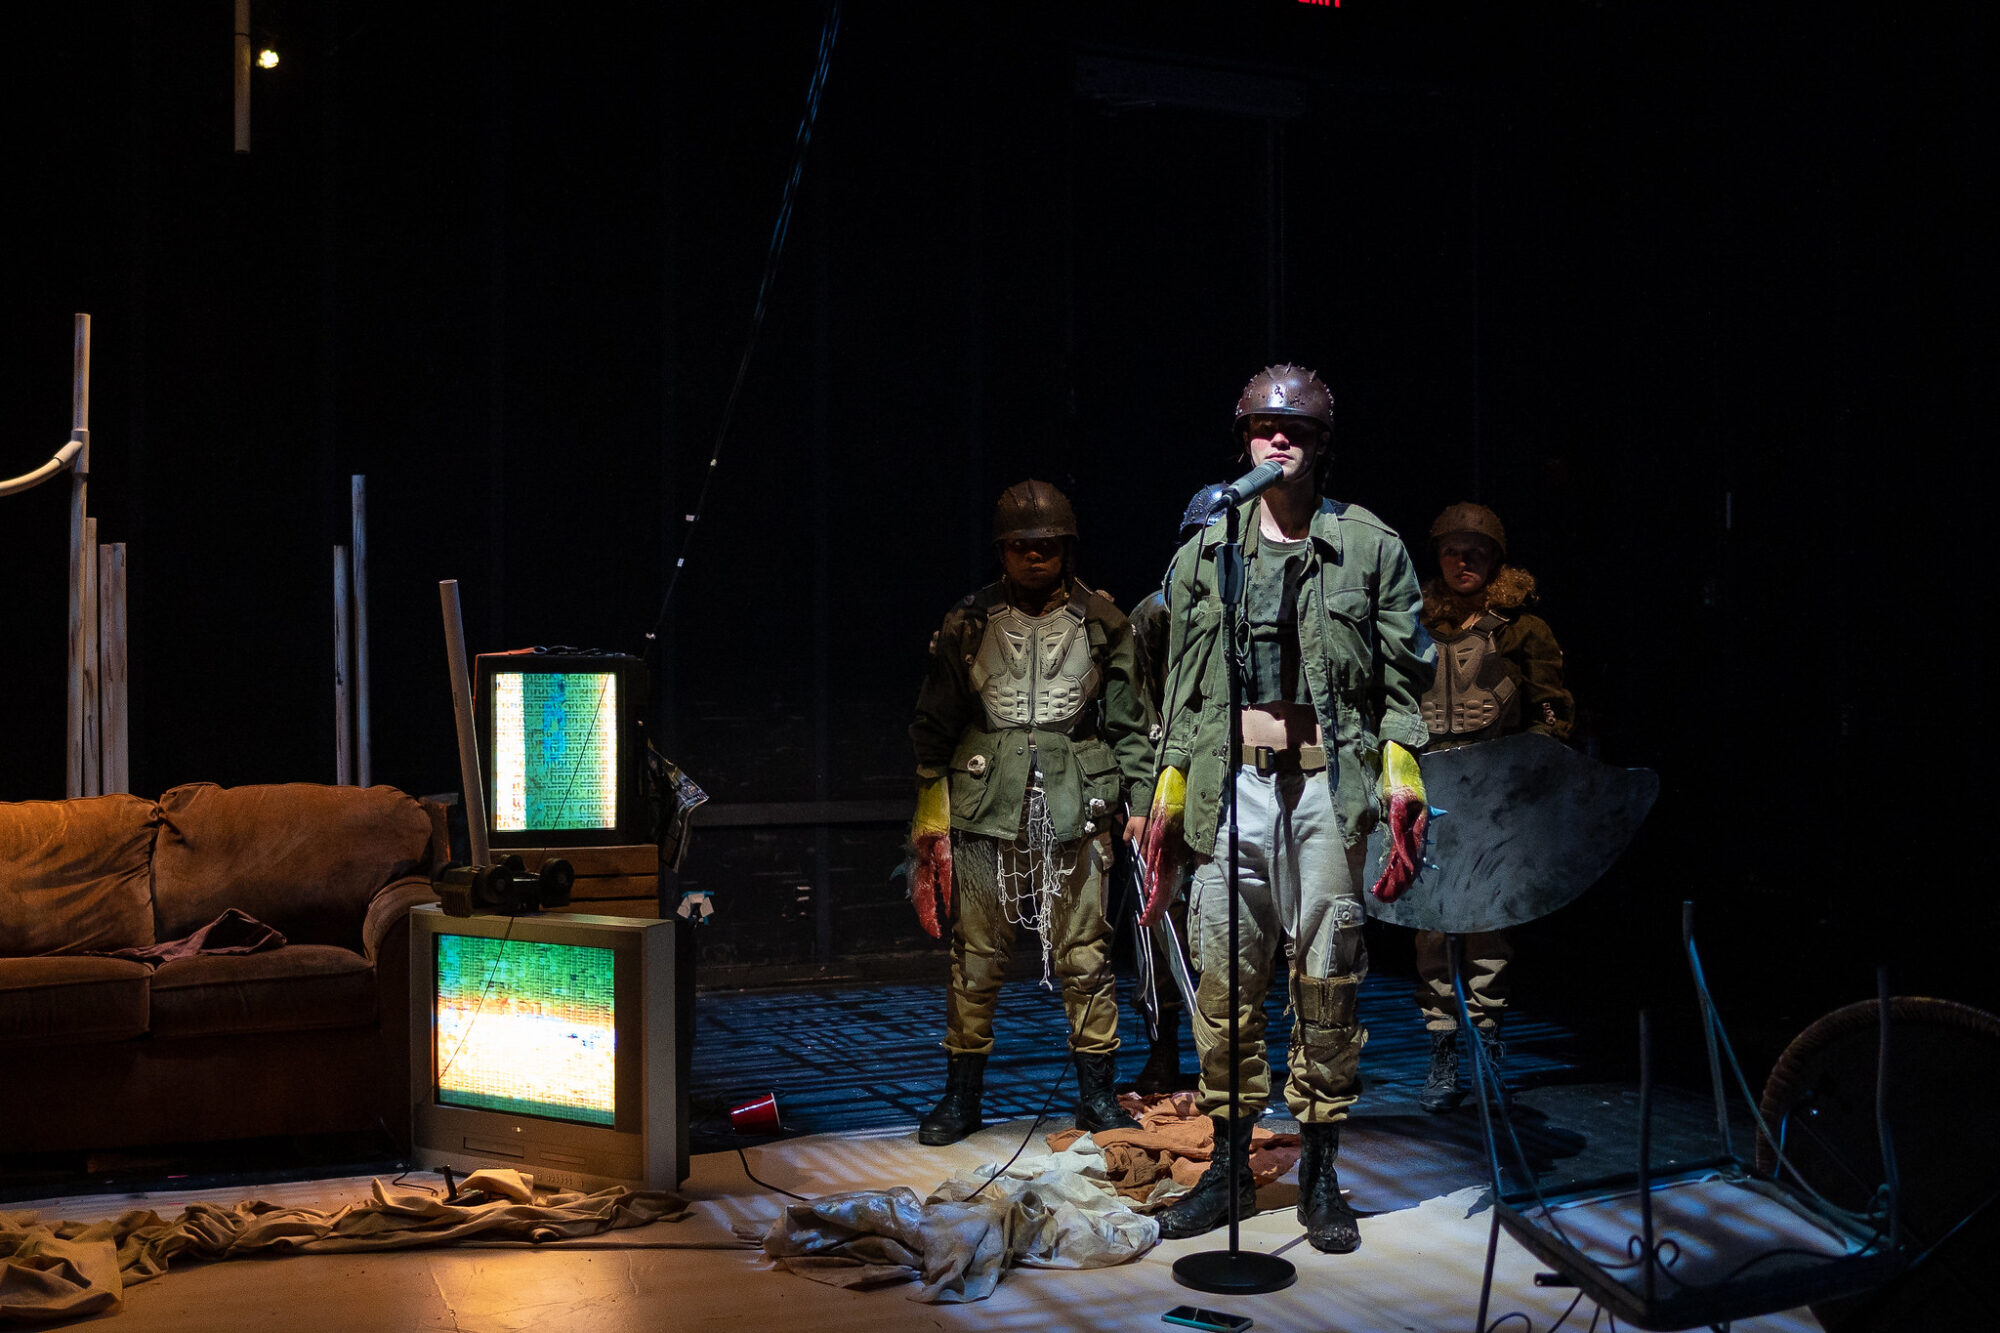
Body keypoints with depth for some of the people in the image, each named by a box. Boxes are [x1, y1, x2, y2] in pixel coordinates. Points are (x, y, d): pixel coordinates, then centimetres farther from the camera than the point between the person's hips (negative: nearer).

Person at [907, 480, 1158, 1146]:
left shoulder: (1102, 624, 7)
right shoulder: (968, 624, 7)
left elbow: (1131, 724, 9)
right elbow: (933, 728, 10)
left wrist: (1140, 808, 3)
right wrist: (930, 819, 6)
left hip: (1074, 813, 0)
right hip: (985, 813, 1)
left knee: (1084, 959, 2)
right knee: (974, 960, 4)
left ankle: (1098, 1097, 15)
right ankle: (961, 1098, 16)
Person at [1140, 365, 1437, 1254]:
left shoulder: (1372, 547, 8)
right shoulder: (1203, 553, 13)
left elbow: (1402, 679, 5)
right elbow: (1182, 686, 14)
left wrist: (1402, 787, -5)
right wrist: (1168, 795, 9)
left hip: (1331, 779, -1)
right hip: (1231, 775, 2)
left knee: (1326, 973, 2)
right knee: (1225, 972, 3)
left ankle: (1320, 1173, 14)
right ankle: (1230, 1164, 17)